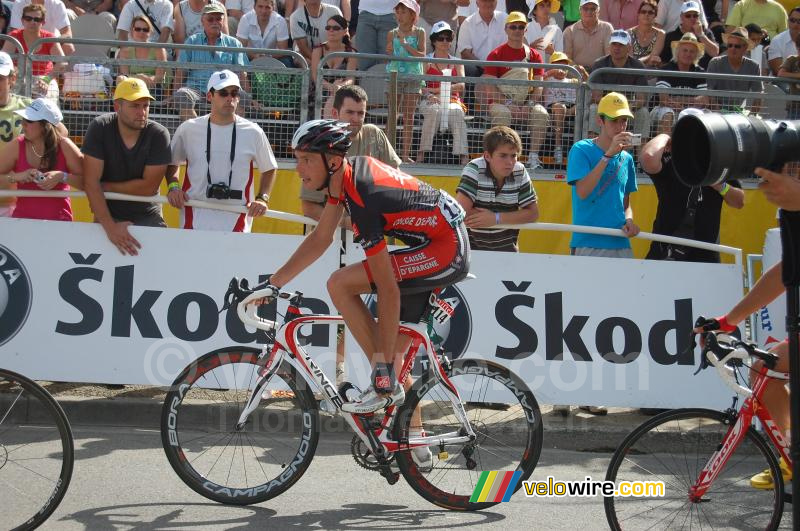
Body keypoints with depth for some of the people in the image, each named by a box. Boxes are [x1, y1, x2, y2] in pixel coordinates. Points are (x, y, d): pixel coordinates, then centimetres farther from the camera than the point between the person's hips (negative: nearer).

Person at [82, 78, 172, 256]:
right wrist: (110, 227, -25)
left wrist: (106, 187, -10)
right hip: (107, 215, 0)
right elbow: (91, 182, -17)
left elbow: (149, 187, -13)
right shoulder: (100, 128, -11)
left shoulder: (159, 134, -11)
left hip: (148, 217, 0)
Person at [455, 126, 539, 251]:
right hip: (472, 248, -3)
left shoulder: (520, 173, -5)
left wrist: (496, 218, -16)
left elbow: (533, 213, -5)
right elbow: (460, 212, -22)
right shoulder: (474, 170, -14)